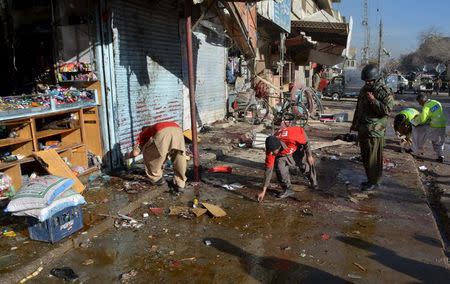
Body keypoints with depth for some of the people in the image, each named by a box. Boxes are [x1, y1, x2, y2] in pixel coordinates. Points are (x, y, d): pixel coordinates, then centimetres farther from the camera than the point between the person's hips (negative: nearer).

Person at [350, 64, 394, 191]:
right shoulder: (364, 89, 14)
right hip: (363, 129, 8)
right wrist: (354, 123, 26)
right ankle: (370, 179, 27)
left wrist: (373, 101, -24)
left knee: (373, 158, -4)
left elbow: (388, 110, -20)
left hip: (375, 131, -8)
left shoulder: (384, 92, -10)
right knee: (365, 156, 15)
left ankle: (375, 182, 7)